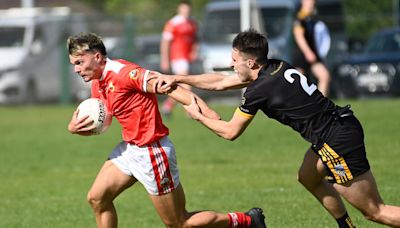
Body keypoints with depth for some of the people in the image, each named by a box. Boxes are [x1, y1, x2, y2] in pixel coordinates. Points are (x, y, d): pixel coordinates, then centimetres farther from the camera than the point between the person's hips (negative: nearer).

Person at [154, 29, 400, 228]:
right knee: (308, 177, 28)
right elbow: (220, 82, 22)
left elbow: (230, 132, 2)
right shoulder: (275, 67, 11)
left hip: (339, 142, -9)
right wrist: (177, 79, 22)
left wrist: (198, 116, 17)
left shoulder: (259, 90, -14)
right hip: (341, 127, 9)